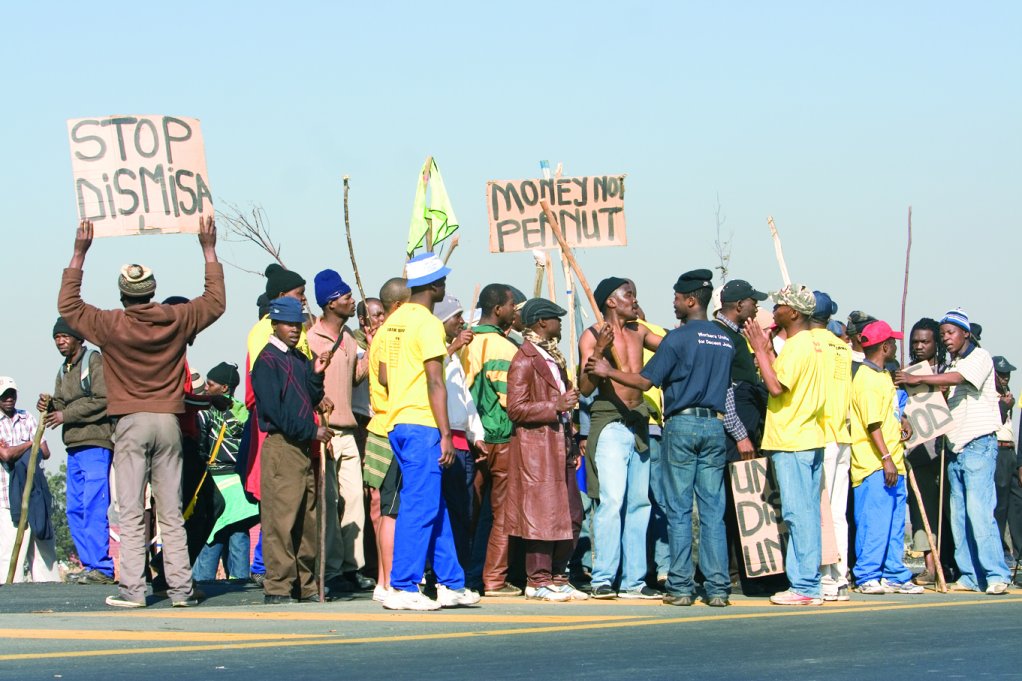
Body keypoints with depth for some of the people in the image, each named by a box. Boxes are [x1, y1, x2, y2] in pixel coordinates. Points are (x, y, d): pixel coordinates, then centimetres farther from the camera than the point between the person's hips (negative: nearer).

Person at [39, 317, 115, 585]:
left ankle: (102, 568, -13)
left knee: (94, 507, -13)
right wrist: (49, 407, -1)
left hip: (96, 444, -9)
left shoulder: (95, 361, -5)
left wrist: (66, 415, -12)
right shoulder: (63, 371, 22)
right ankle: (90, 565, 11)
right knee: (75, 510, 7)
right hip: (74, 447, 9)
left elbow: (103, 401, -15)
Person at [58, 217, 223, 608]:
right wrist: (209, 250, 23)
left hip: (131, 423, -2)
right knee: (171, 513, 6)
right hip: (168, 421, 3)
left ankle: (132, 589, -6)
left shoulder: (111, 325, -6)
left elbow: (68, 305, 9)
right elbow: (216, 302, 18)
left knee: (131, 513, -1)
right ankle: (180, 588, 3)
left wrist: (80, 253, 10)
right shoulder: (176, 320, 1)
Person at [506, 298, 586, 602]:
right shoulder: (524, 360, -10)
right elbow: (516, 409, -17)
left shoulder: (553, 357, 19)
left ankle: (557, 577, 16)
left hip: (559, 444, 9)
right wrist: (555, 406, -21)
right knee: (542, 513, -8)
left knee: (571, 514, 8)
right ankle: (538, 581, -2)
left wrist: (572, 444, 22)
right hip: (536, 446, -9)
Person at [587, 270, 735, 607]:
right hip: (715, 426, 5)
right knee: (713, 511, 4)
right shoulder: (725, 341, 12)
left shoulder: (679, 337, -7)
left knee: (679, 511, -1)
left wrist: (608, 371, 6)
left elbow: (646, 380, -7)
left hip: (681, 424, -5)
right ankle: (717, 588, 0)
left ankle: (681, 587, -2)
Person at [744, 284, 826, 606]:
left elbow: (776, 386, -20)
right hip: (809, 439, 10)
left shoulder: (796, 345, -13)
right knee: (807, 513, 10)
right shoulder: (813, 344, 18)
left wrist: (760, 350, -12)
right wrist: (768, 350, 14)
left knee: (798, 512, -9)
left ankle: (805, 587, -10)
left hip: (792, 441, -10)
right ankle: (809, 583, 12)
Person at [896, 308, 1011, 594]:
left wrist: (917, 379, -22)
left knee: (978, 511, -17)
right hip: (955, 447, 8)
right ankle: (971, 576, 6)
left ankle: (996, 575, -18)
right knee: (959, 515, 3)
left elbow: (958, 379, -21)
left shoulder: (980, 357, -3)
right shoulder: (951, 366, 22)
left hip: (978, 444, -8)